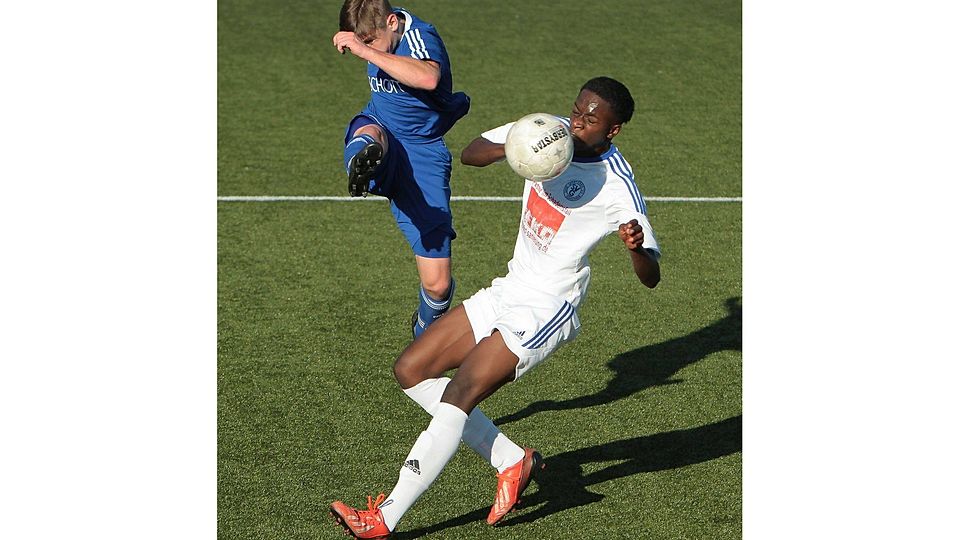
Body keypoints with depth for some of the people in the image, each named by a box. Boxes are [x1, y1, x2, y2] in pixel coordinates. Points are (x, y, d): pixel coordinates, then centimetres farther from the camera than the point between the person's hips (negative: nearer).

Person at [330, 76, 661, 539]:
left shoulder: (618, 187, -18)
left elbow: (651, 278, -18)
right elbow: (471, 154, 0)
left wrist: (636, 247, -41)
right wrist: (511, 147, -22)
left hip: (546, 311, -8)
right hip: (508, 292, 9)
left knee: (460, 394, -20)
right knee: (410, 370, 7)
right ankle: (513, 462, 9)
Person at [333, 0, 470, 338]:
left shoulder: (420, 37, -18)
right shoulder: (378, 39, 6)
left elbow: (428, 78, -45)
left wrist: (366, 51, -42)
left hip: (421, 151, -5)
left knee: (437, 283, -8)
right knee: (369, 130, -39)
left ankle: (425, 333, 25)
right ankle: (363, 164, -76)